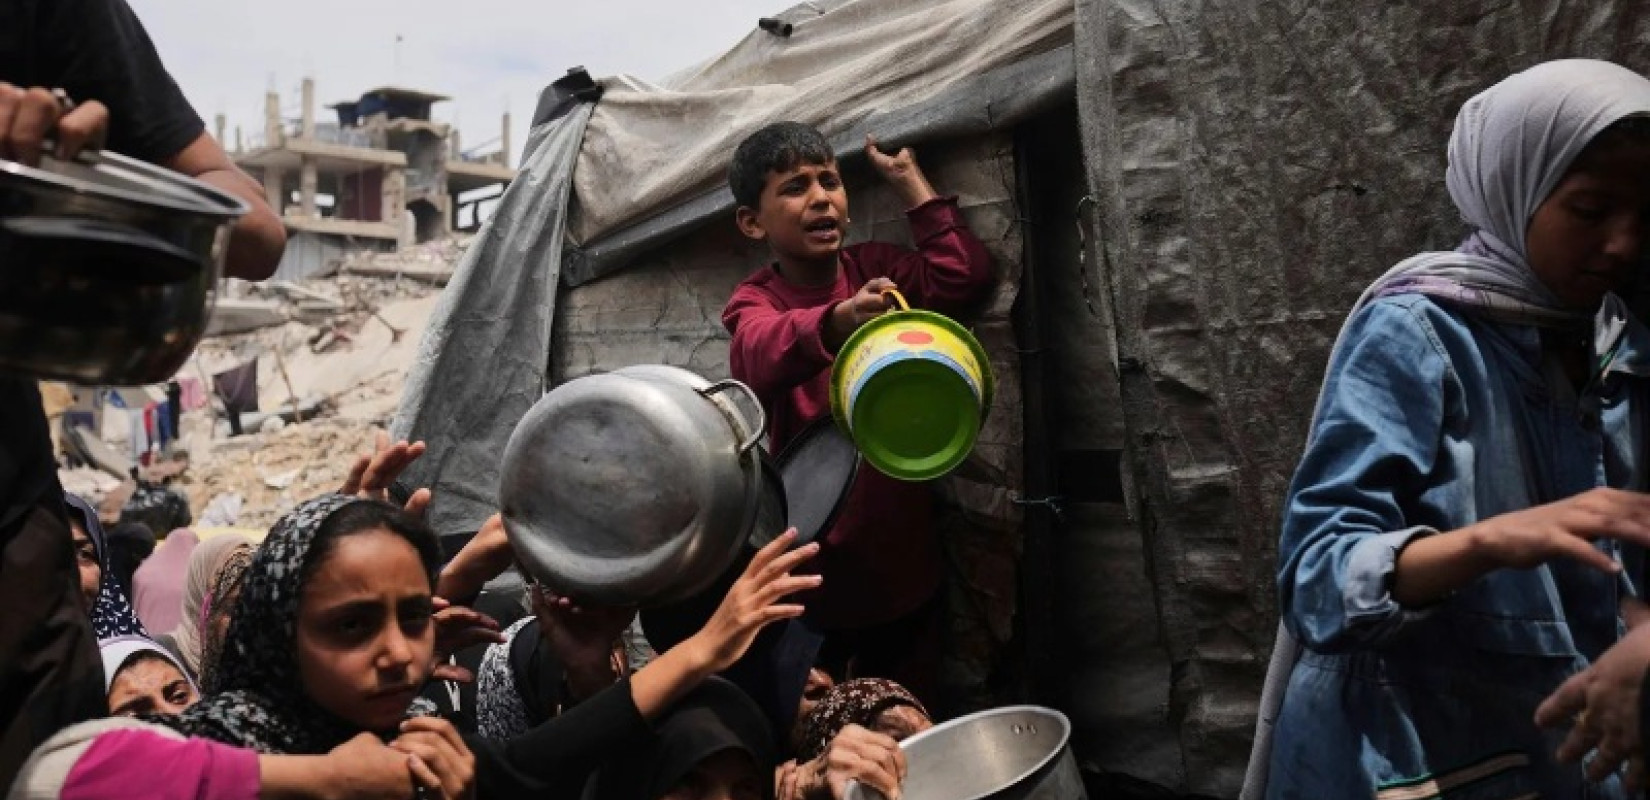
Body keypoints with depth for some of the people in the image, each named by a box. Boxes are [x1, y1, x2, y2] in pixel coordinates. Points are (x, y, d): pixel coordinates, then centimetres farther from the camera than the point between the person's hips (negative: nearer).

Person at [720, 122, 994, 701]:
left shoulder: (875, 268, 3)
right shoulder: (753, 303, -8)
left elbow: (965, 276, -13)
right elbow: (763, 355, -32)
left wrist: (909, 180, -6)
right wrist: (838, 323, -53)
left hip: (904, 556, 3)